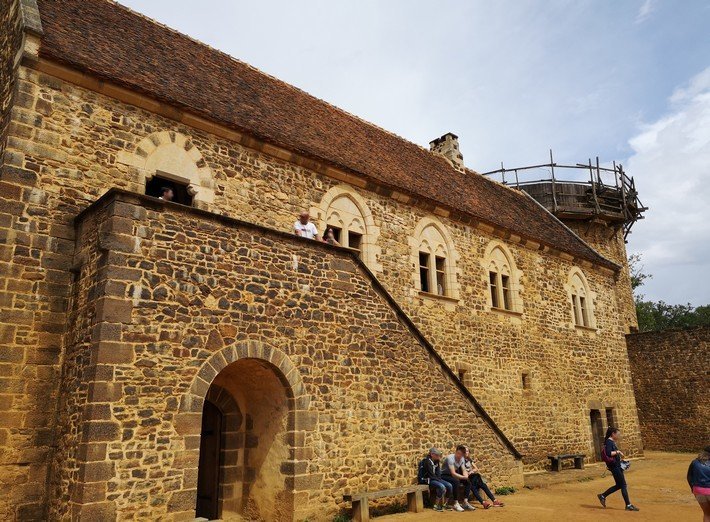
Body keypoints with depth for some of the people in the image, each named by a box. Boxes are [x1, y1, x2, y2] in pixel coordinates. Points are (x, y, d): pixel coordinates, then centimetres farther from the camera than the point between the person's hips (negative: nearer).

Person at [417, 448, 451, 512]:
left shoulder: (436, 461, 8)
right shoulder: (427, 461, -18)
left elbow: (438, 473, 5)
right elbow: (431, 475, -20)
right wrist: (440, 481, -17)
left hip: (434, 479, 8)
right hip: (425, 480, -8)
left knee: (449, 486, -10)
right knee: (442, 487, -30)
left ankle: (444, 504, 3)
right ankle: (436, 506, -17)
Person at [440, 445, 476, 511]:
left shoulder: (462, 459, -1)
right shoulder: (450, 458, -26)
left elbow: (464, 470, -2)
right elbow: (453, 473, -31)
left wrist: (466, 476, -24)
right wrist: (464, 477, -34)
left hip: (453, 476, 8)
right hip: (444, 475, -8)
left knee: (468, 482, -10)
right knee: (456, 481, -36)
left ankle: (465, 503, -11)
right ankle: (456, 504, -27)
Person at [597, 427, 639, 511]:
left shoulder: (612, 442, 14)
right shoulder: (608, 442, -16)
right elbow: (608, 453, -29)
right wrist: (618, 451, -22)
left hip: (617, 466, 10)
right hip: (614, 466, -10)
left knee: (619, 485, 14)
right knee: (623, 485, -4)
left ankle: (602, 496, 22)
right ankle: (628, 505, 4)